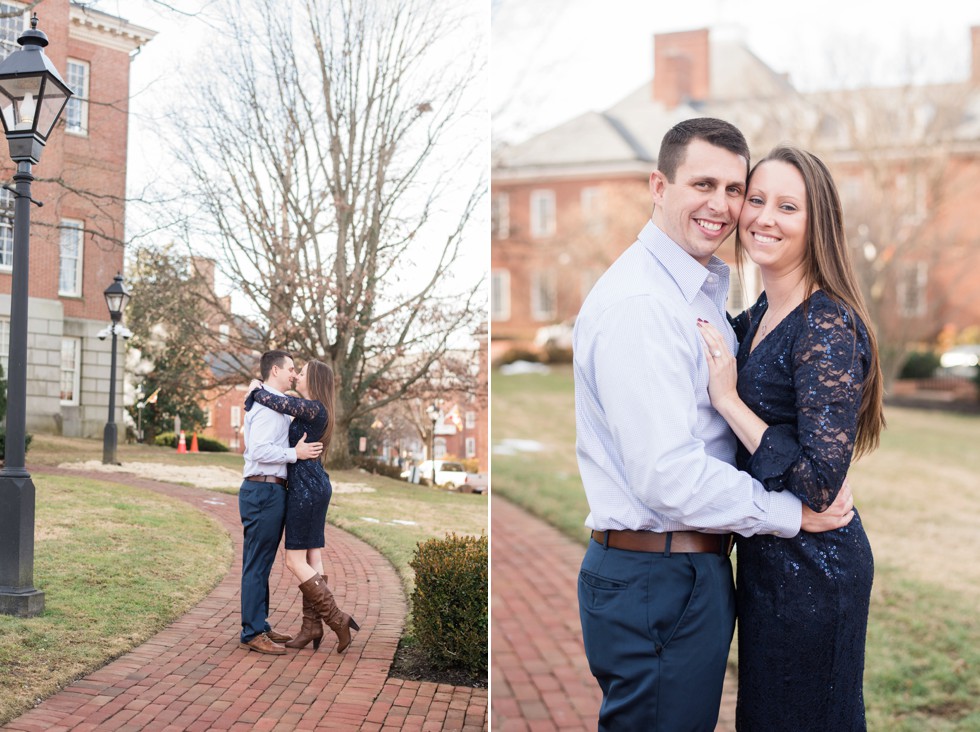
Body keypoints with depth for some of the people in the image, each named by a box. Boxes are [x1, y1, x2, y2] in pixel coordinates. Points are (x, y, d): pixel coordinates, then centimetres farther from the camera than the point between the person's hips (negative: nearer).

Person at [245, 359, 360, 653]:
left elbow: (276, 403, -24)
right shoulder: (311, 410, 16)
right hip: (313, 488, 10)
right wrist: (256, 393, 4)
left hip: (306, 488, -10)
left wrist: (256, 390, -5)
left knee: (295, 561, -6)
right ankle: (311, 625, 10)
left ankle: (337, 619, -5)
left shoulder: (313, 408, -16)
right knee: (312, 558, 8)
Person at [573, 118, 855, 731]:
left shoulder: (706, 290, 13)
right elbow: (667, 476, -26)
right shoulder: (637, 303, -20)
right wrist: (792, 513, -14)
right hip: (655, 582, -10)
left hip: (699, 564, 10)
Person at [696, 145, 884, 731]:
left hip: (811, 566, -9)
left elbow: (820, 484, -26)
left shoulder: (829, 327, -21)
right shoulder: (756, 316, 5)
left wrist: (727, 399, -22)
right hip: (765, 554, 9)